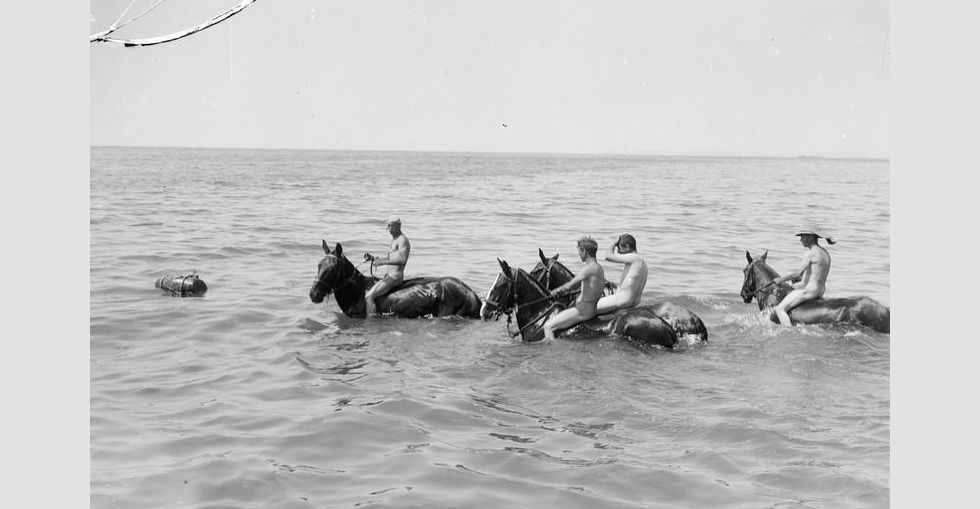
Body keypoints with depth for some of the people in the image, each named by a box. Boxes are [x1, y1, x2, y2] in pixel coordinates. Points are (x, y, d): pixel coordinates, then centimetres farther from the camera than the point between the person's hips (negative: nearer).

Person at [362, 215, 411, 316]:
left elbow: (402, 260, -26)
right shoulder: (394, 240, 19)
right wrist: (373, 258, 12)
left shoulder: (402, 240, -12)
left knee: (368, 297, -19)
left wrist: (382, 262, -25)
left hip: (395, 277, -11)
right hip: (389, 275, 11)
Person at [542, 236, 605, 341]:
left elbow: (570, 285, -19)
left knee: (548, 327, -14)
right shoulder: (599, 268, 13)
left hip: (582, 310, -10)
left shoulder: (588, 268, -17)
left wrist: (557, 290, 1)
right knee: (549, 322, 18)